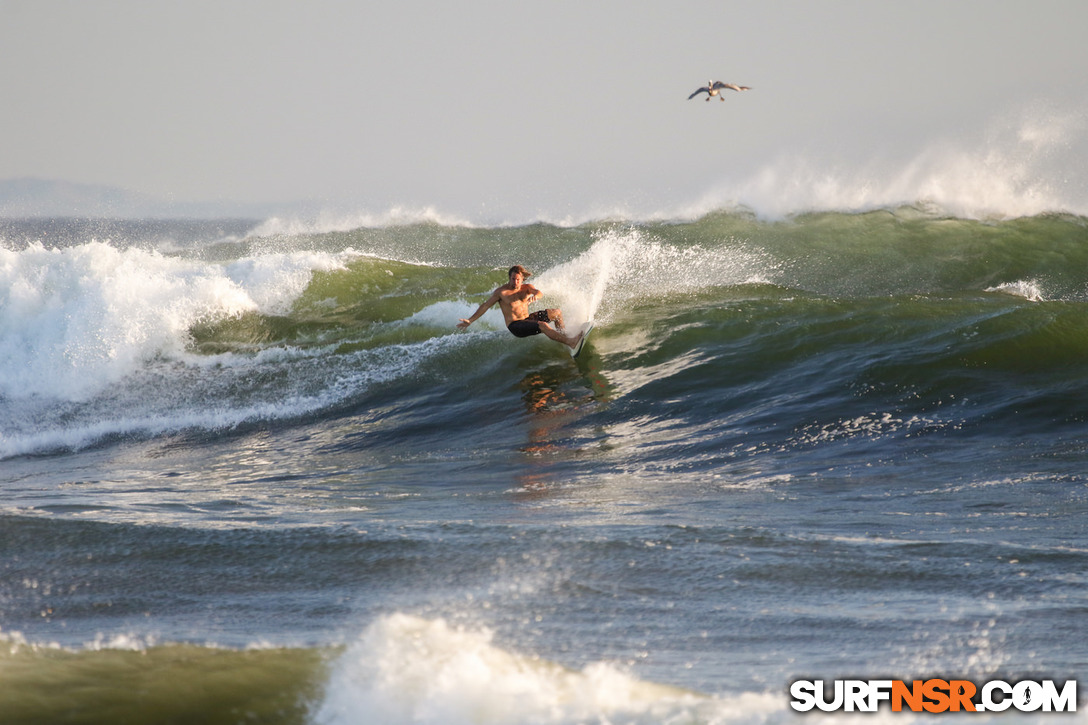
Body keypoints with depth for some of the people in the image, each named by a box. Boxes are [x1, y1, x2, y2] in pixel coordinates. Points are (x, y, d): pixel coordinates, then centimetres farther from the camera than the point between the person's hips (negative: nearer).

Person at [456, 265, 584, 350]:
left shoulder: (526, 287, 5)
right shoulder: (501, 292, -7)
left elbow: (538, 292, -15)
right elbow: (485, 306, -3)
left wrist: (535, 296, -42)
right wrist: (470, 321, -6)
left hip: (527, 318, 7)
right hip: (515, 326, -7)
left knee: (557, 313, 6)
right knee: (543, 325, -30)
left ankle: (563, 335, 21)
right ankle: (569, 342, -35)